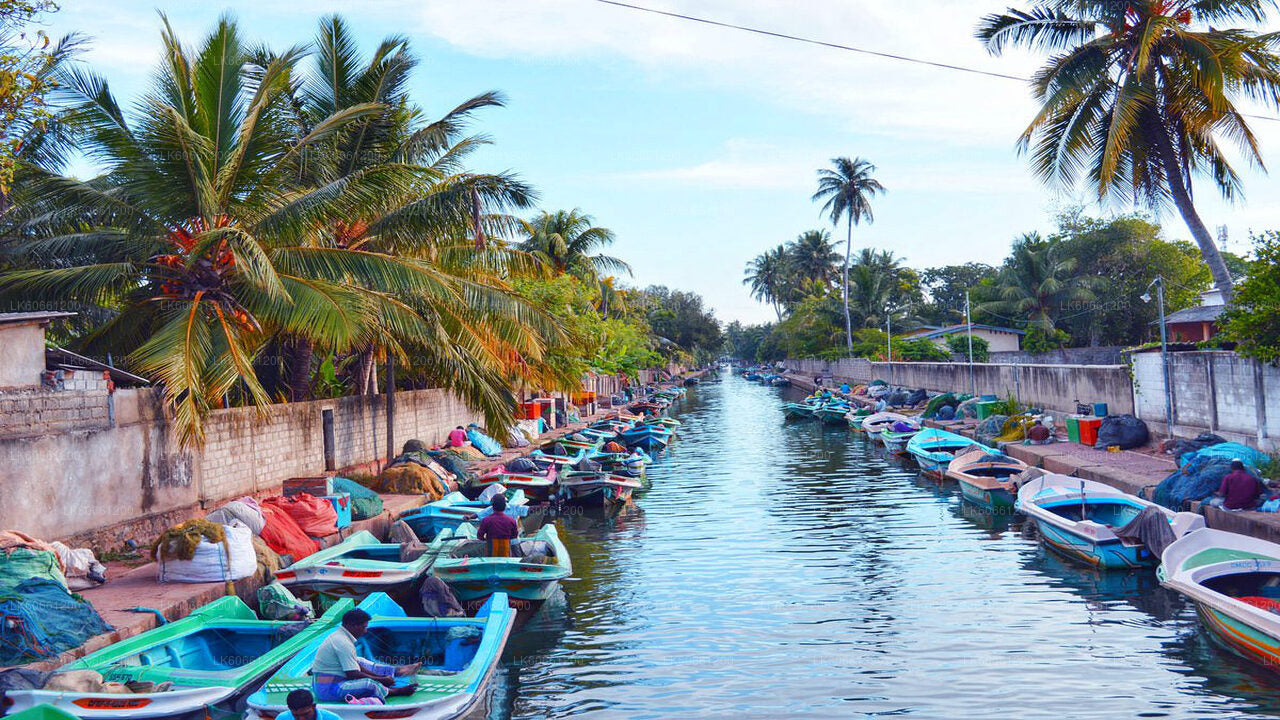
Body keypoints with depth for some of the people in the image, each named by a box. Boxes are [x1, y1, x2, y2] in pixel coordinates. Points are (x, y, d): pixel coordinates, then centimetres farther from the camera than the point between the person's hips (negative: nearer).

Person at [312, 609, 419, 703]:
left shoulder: (337, 635, 10)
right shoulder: (343, 643, -21)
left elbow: (356, 666, 15)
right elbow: (353, 675, -22)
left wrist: (382, 676, 7)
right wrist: (382, 680, -11)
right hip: (328, 690, -11)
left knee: (361, 663, 21)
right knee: (370, 684, -26)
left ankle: (397, 671, 18)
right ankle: (395, 691, -1)